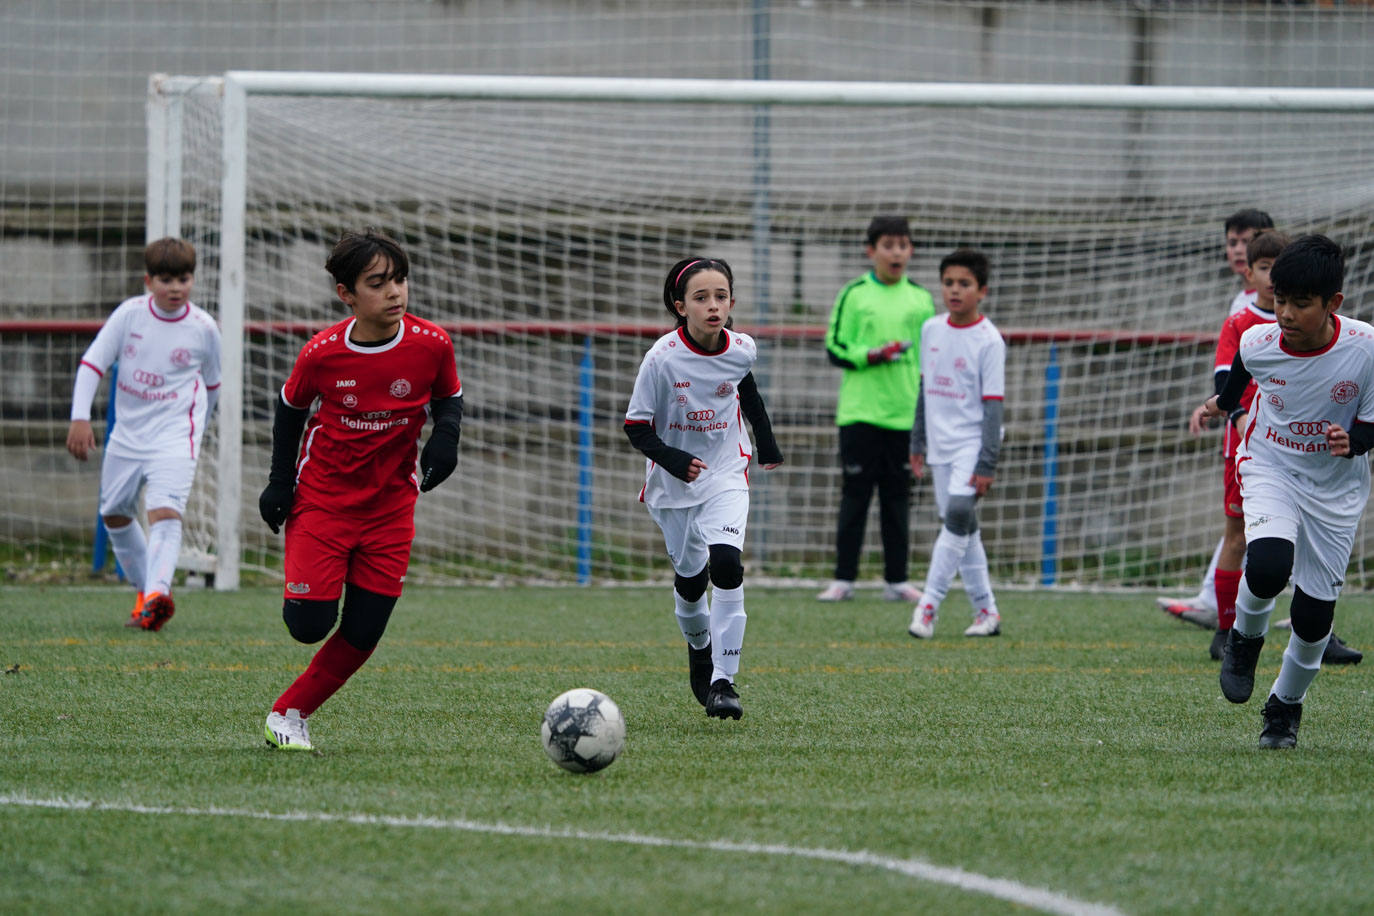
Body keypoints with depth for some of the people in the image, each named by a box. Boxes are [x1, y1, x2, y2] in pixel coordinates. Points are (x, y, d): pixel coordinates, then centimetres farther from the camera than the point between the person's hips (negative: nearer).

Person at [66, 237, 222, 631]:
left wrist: (198, 428, 21)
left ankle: (157, 592, -41)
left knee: (165, 510, -25)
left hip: (174, 437, -4)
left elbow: (211, 383, 13)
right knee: (114, 513, 15)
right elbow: (92, 362, -5)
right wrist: (80, 417, -14)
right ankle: (145, 589, 34)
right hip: (128, 433, 4)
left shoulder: (204, 327, -5)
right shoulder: (130, 313, -6)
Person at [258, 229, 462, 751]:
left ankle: (289, 713, 15)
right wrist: (281, 480, -1)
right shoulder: (322, 353, -15)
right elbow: (290, 408, 4)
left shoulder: (431, 345, -13)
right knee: (309, 626, -13)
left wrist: (445, 437, -15)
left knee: (362, 635, -1)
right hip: (321, 498, -2)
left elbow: (448, 398, 7)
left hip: (390, 506, 2)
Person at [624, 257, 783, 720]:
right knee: (690, 576, 10)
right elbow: (636, 426, -13)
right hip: (672, 479, -1)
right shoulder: (663, 357, -19)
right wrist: (673, 460, -29)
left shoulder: (741, 349, -9)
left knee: (726, 561, -21)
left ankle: (723, 679, -19)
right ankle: (699, 647, 44)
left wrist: (766, 443, 27)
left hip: (726, 473, 1)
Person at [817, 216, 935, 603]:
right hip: (860, 412, -2)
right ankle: (844, 578, 2)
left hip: (905, 414, 2)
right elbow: (835, 349, 0)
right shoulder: (854, 295, 1)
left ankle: (896, 580, 10)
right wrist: (873, 355, -16)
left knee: (898, 497, 6)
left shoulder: (921, 299, 9)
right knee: (855, 495, -2)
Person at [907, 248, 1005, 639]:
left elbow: (992, 406, -12)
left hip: (971, 443, -6)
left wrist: (987, 465, -16)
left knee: (958, 514, -21)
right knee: (961, 527, 8)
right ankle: (985, 609, 16)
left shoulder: (988, 340, -10)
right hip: (940, 445, 6)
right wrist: (917, 442, 18)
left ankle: (928, 605, -20)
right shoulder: (931, 329, 8)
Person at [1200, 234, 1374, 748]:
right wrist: (1224, 403, 28)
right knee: (1268, 566, -30)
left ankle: (1286, 705, 30)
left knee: (1314, 613, 3)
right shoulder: (1257, 343, -18)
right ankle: (1245, 637, 4)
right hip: (1270, 468, 0)